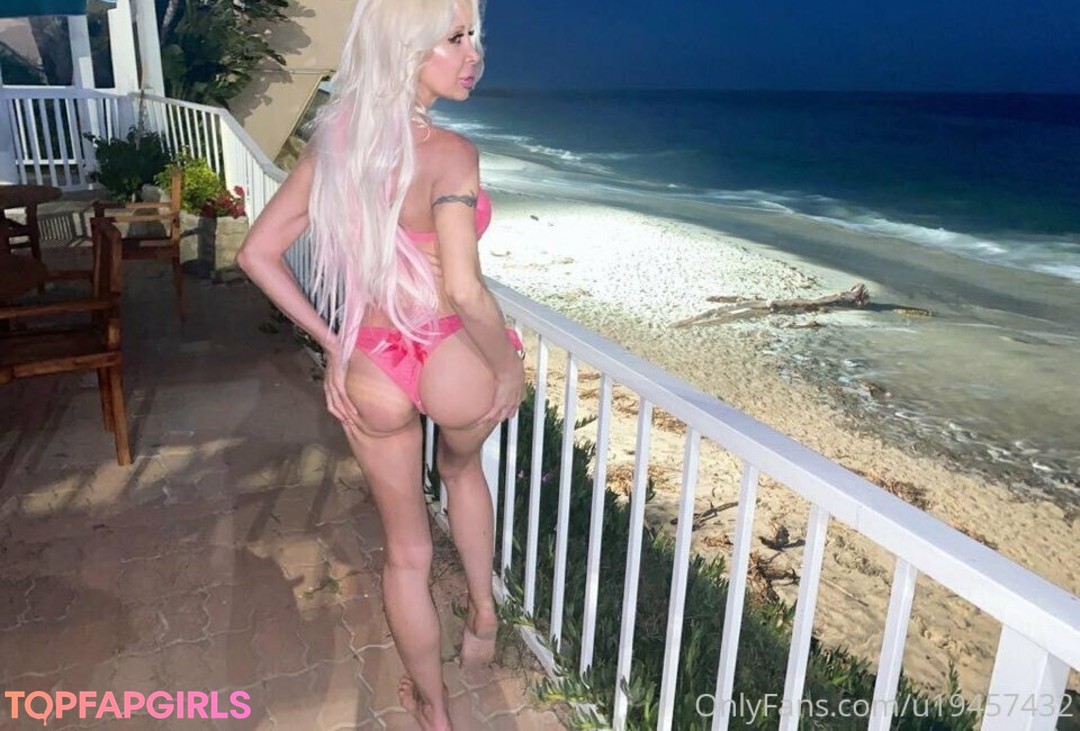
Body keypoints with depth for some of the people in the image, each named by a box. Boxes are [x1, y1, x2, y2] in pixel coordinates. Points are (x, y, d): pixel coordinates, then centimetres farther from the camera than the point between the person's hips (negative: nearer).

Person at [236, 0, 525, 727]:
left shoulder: (333, 140, 1)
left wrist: (332, 343, 7)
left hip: (370, 372, 4)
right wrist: (510, 365, -11)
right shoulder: (447, 153, -19)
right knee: (462, 466, 36)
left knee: (406, 548, 22)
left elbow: (258, 253, 4)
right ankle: (484, 615, 46)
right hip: (453, 362, -3)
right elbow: (465, 291, -28)